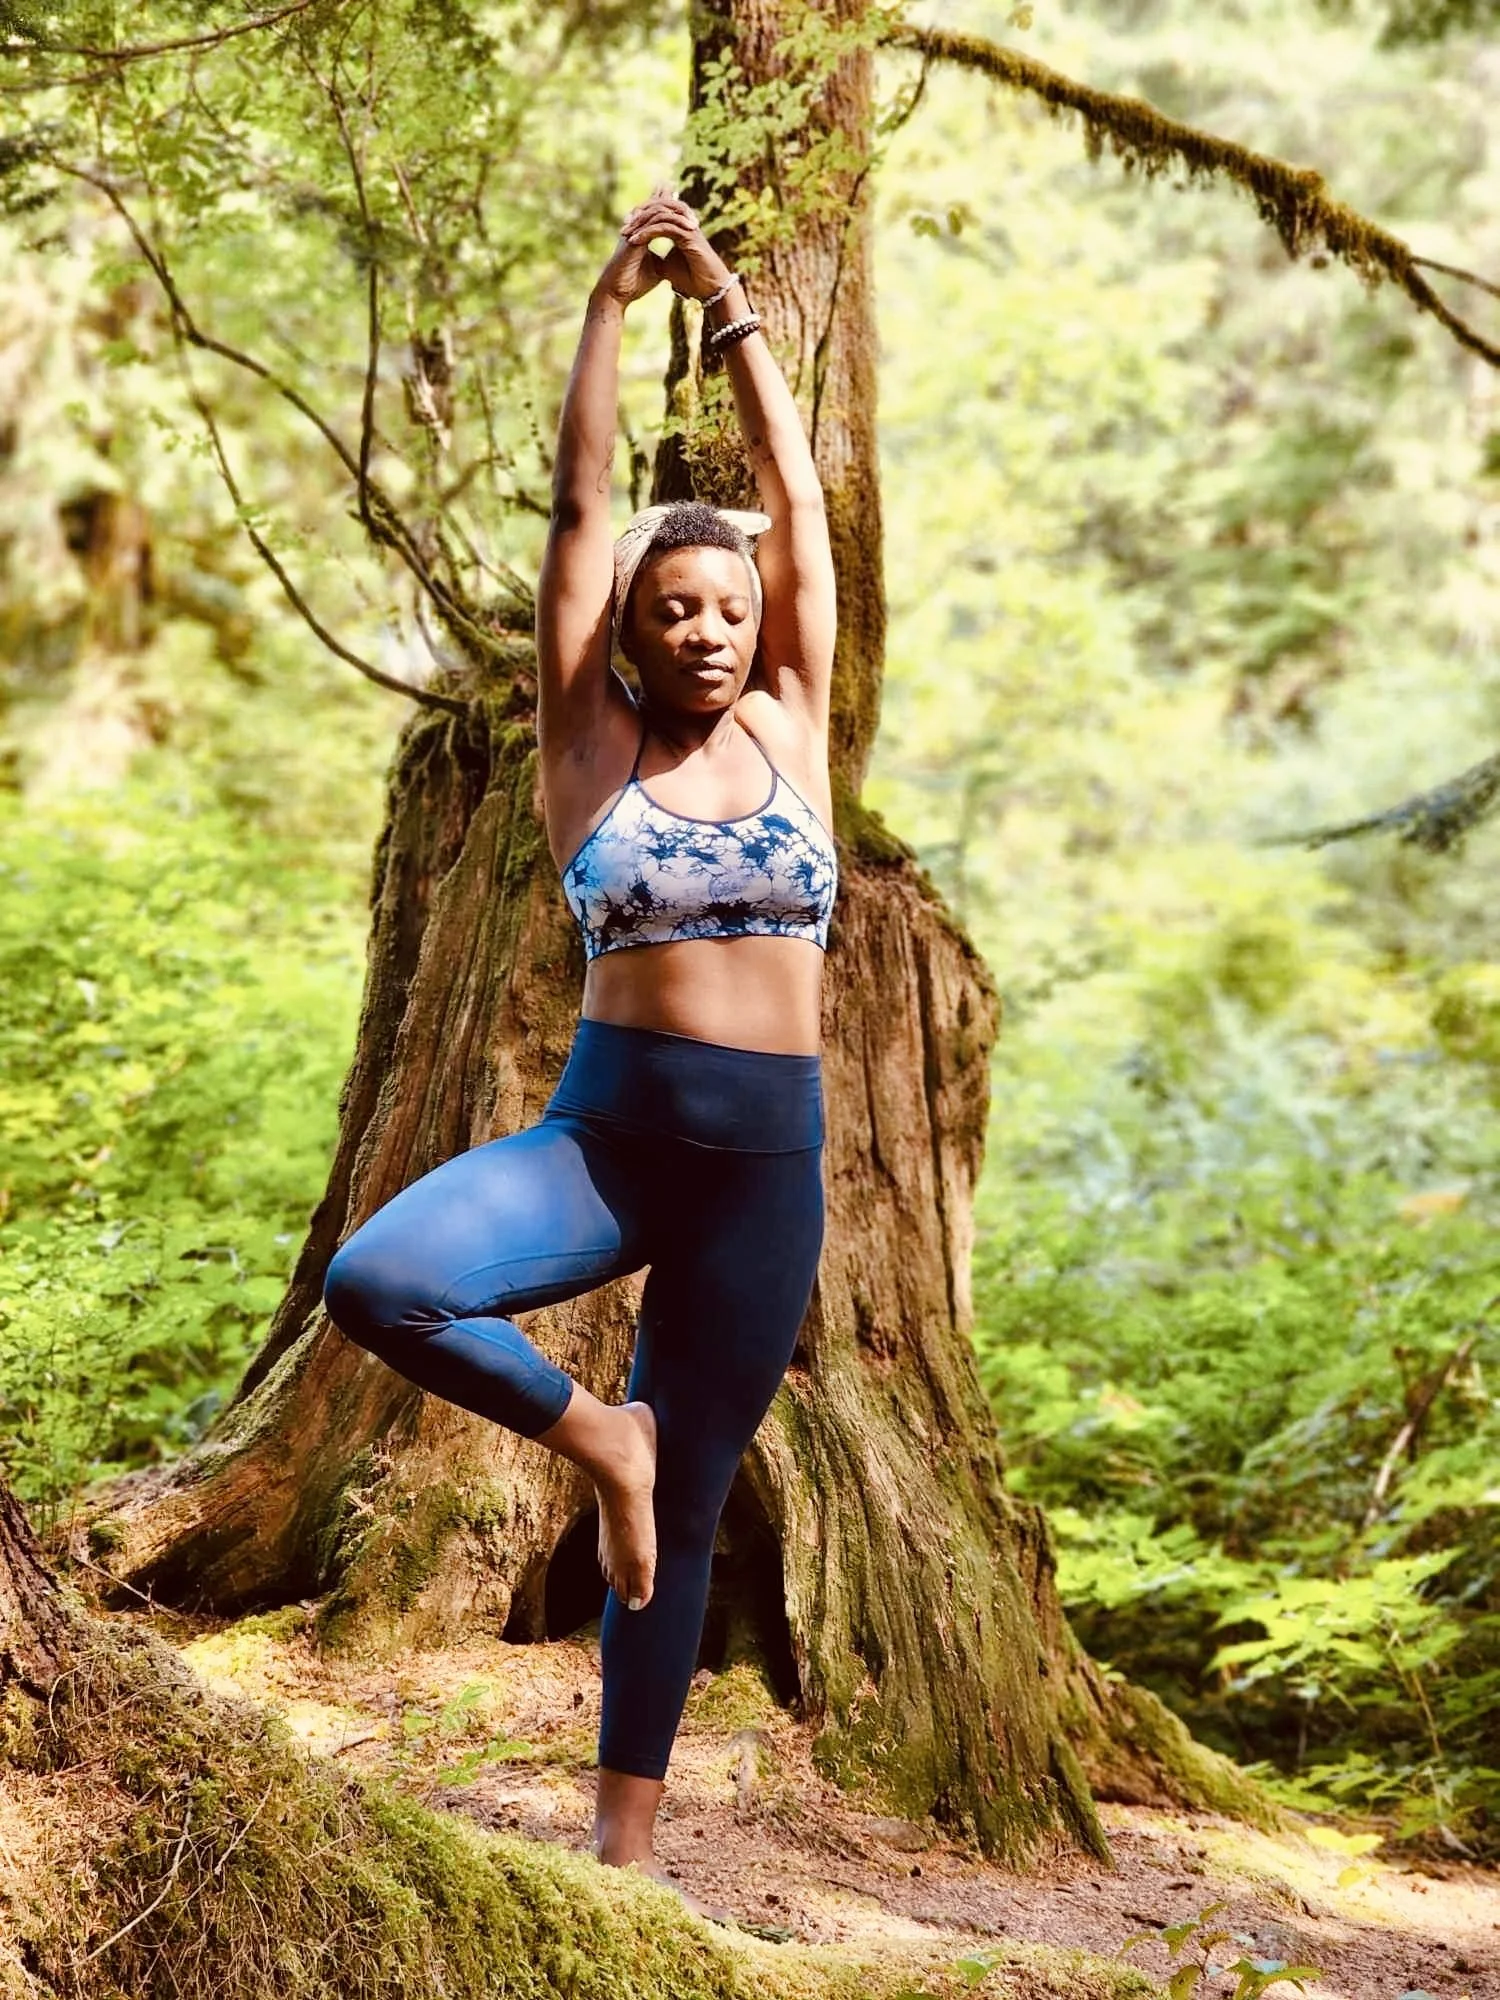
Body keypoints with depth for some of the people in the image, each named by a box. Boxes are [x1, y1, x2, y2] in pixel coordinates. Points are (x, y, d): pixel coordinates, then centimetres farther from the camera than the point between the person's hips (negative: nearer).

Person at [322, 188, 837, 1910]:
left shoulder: (789, 727, 7)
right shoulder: (595, 745, 4)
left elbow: (797, 500, 8)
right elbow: (581, 503, 2)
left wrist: (730, 306, 9)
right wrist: (612, 301, 2)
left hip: (768, 1159, 1)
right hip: (603, 1131, -1)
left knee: (691, 1504, 6)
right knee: (376, 1282, -28)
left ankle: (627, 1834, 19)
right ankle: (594, 1433, -1)